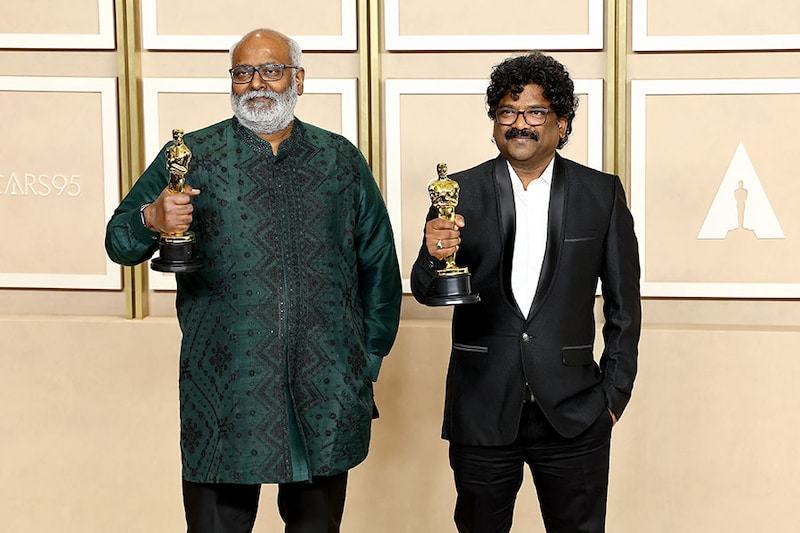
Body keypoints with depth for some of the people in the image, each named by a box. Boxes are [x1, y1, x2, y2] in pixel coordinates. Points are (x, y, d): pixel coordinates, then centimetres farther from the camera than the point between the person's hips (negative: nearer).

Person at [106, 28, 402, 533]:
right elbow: (120, 242, 1)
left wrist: (369, 360, 11)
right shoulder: (192, 156, 3)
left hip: (326, 394, 2)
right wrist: (152, 219, -22)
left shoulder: (342, 160, 8)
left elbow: (379, 264, 14)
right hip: (225, 391, -2)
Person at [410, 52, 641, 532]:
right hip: (481, 414, 1)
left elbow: (624, 302, 6)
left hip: (573, 415, 0)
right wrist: (435, 256, -21)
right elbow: (425, 294, 0)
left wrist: (614, 393, 2)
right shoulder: (462, 191, 1)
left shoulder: (602, 194, 2)